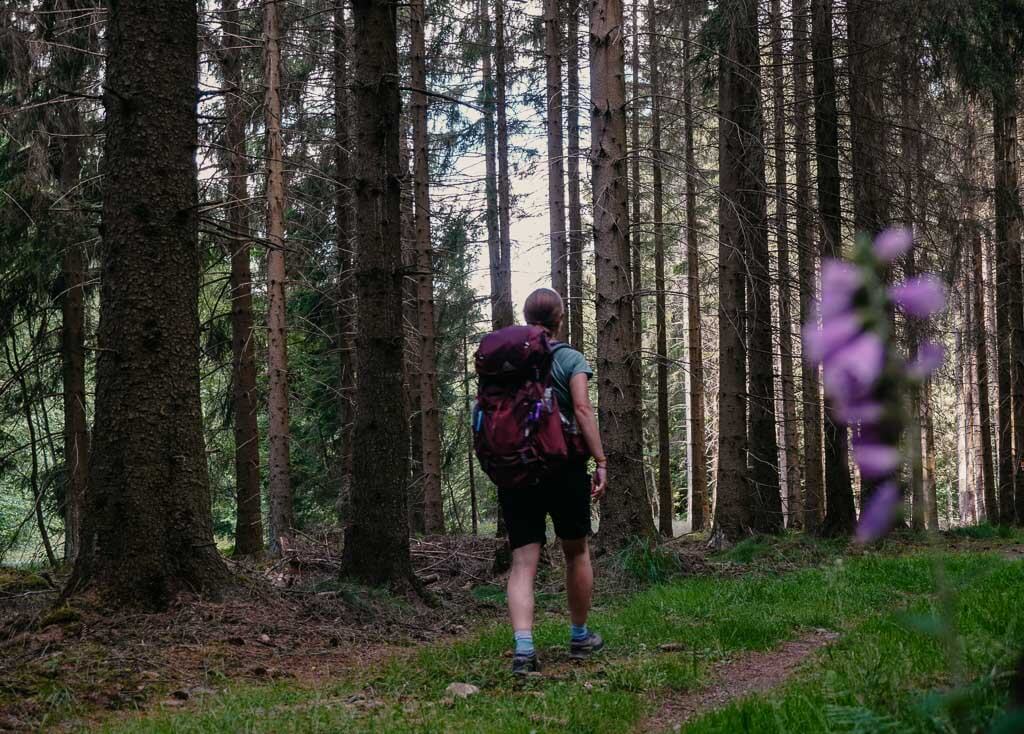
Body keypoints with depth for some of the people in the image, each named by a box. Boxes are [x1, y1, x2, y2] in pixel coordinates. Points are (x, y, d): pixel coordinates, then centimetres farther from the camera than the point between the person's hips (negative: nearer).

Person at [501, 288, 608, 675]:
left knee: (523, 562, -2)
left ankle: (523, 647, -19)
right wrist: (601, 462, -12)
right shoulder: (570, 359, -2)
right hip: (563, 466, -2)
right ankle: (580, 637, 29)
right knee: (576, 551, 18)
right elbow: (582, 409, -12)